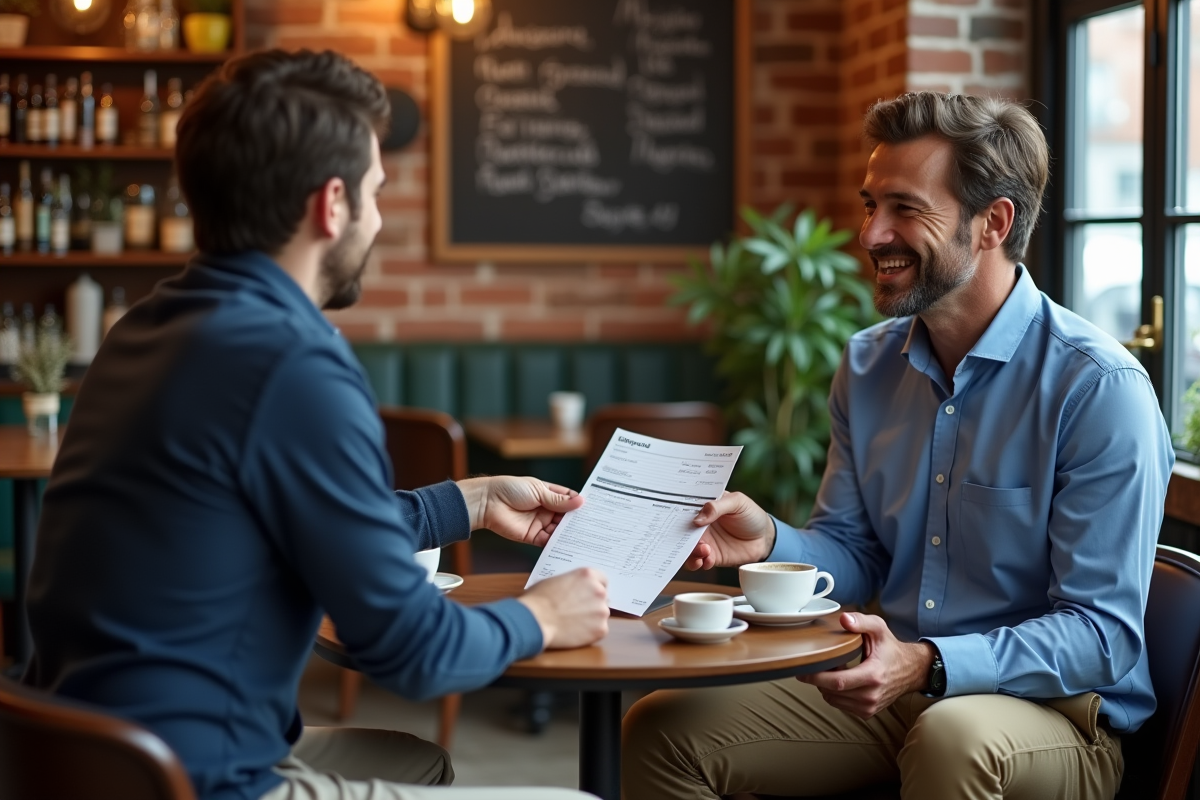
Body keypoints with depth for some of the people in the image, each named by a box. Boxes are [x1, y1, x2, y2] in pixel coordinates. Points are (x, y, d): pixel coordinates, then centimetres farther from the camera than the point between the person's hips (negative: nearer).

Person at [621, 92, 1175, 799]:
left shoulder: (1100, 389, -15)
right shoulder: (869, 366, 6)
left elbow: (1104, 634, -17)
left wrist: (928, 664, -30)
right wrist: (771, 544, -10)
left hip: (1053, 710, -5)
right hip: (893, 696, 6)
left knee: (950, 736, -39)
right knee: (662, 731, -10)